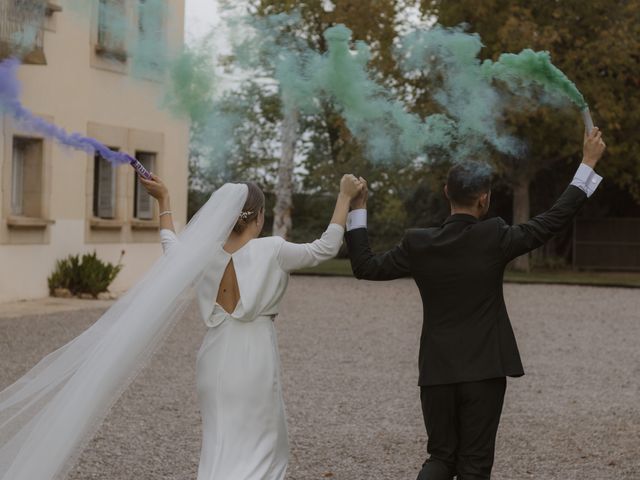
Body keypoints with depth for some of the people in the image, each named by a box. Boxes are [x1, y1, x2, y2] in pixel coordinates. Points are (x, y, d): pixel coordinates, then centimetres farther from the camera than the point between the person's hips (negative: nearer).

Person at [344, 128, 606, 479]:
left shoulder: (418, 244, -4)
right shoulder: (494, 238, -10)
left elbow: (365, 266, 5)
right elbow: (557, 218, -6)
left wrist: (357, 209, 11)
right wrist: (589, 162, 2)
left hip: (437, 371, 3)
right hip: (484, 370, -3)